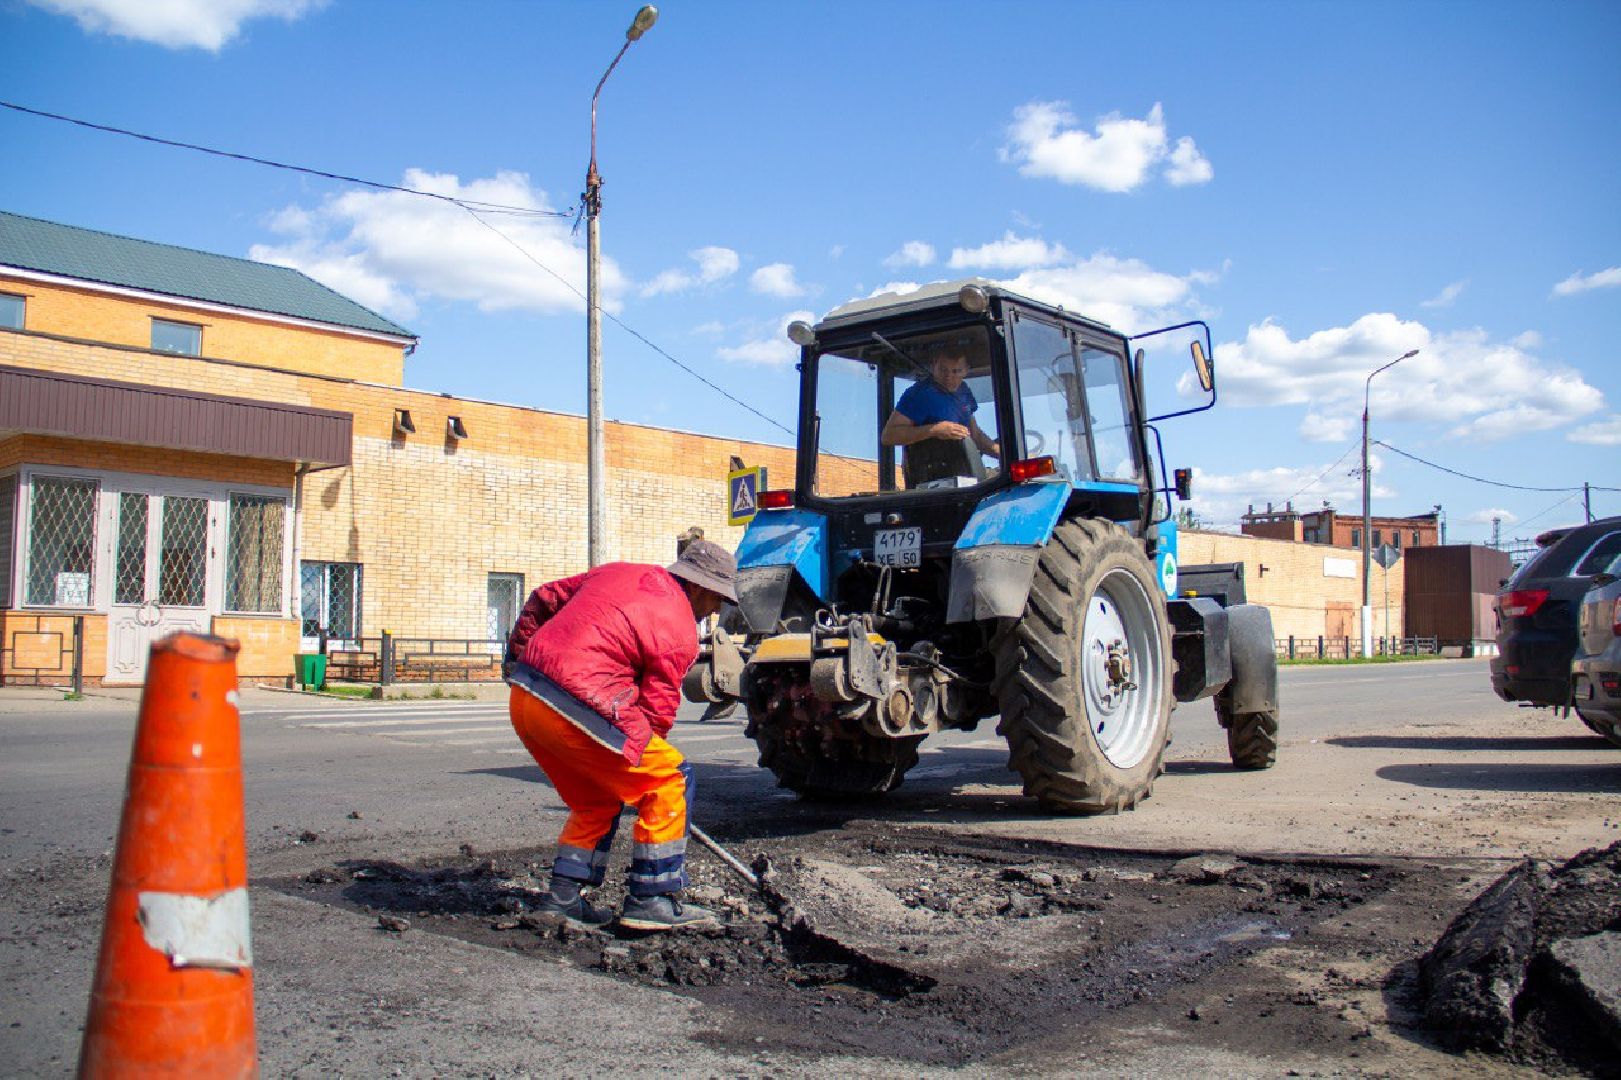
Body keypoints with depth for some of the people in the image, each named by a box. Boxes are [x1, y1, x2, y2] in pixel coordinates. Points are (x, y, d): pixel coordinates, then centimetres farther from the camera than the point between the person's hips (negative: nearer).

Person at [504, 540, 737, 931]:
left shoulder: (618, 572, 17)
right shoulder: (680, 632, -4)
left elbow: (543, 600, 24)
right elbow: (655, 711, -5)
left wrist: (517, 654, 33)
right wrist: (640, 750, 11)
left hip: (524, 696, 9)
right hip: (573, 709, -9)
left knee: (598, 799, 23)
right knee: (670, 779, 3)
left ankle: (563, 896, 21)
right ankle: (652, 900, 4)